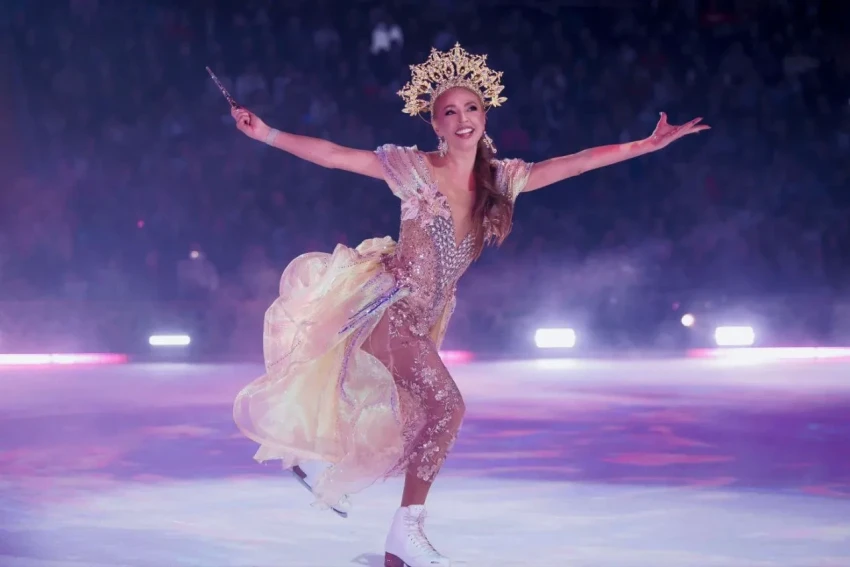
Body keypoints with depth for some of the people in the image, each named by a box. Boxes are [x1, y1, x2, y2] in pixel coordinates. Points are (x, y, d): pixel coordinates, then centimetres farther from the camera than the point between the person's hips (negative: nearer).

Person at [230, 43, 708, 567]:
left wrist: (647, 145, 1)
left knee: (420, 426, 7)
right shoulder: (414, 168, -9)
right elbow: (331, 154, -11)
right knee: (448, 406, -19)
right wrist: (266, 134, -18)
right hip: (387, 304, -6)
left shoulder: (500, 180, 4)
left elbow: (578, 163, 3)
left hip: (423, 319, 6)